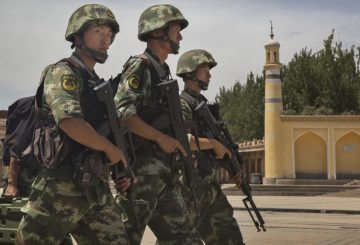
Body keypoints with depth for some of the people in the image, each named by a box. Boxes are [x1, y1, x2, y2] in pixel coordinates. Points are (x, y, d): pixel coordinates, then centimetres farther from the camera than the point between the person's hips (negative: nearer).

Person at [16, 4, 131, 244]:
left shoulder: (98, 83, 20)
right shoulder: (63, 72, -7)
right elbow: (70, 121, -25)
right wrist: (110, 148, -13)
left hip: (96, 187, 9)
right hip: (61, 186, -8)